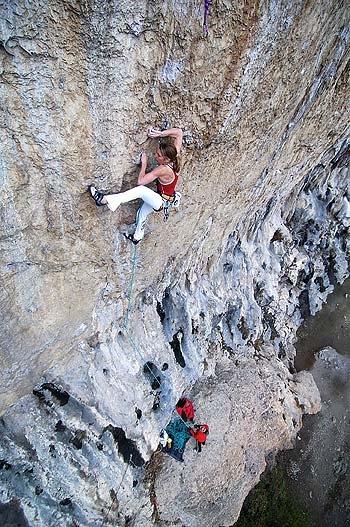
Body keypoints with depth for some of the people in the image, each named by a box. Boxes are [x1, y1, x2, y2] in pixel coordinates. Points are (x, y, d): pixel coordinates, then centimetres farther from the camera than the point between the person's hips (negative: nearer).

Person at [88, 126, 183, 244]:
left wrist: (144, 164, -21)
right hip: (161, 199, 10)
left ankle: (105, 200, -42)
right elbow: (179, 132, -5)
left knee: (141, 190, -37)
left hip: (162, 202, -10)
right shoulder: (174, 157, -12)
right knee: (142, 213, 29)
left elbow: (140, 181, -32)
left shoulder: (162, 170, -32)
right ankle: (137, 237, 52)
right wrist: (161, 134, -14)